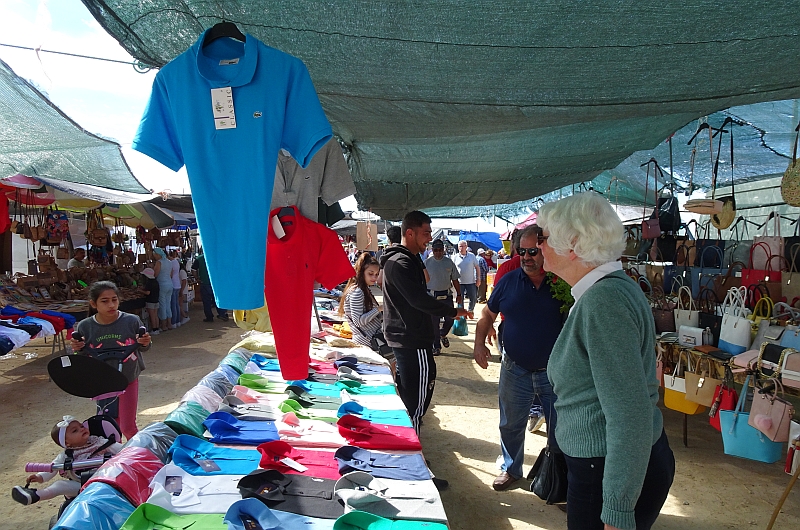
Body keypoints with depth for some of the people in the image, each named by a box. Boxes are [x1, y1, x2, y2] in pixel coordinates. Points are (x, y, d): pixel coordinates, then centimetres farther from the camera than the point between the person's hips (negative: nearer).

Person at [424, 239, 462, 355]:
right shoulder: (427, 263, -2)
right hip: (432, 295, -2)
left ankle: (443, 334, 34)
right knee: (434, 322, 3)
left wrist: (458, 294, 7)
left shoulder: (449, 262, 3)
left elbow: (455, 280, 9)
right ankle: (436, 346, 15)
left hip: (446, 295, 2)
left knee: (450, 319, 2)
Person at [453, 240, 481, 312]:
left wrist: (478, 279, 2)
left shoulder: (472, 256, 3)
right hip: (459, 282, 0)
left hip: (471, 282, 1)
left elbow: (477, 267, 8)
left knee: (473, 298, 5)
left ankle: (470, 311, 26)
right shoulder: (455, 257, 3)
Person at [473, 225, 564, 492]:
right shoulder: (509, 281, -2)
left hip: (555, 372, -2)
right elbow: (488, 314, 9)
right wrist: (479, 342, -4)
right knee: (510, 425, 17)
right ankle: (511, 468, 39)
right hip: (515, 369, 3)